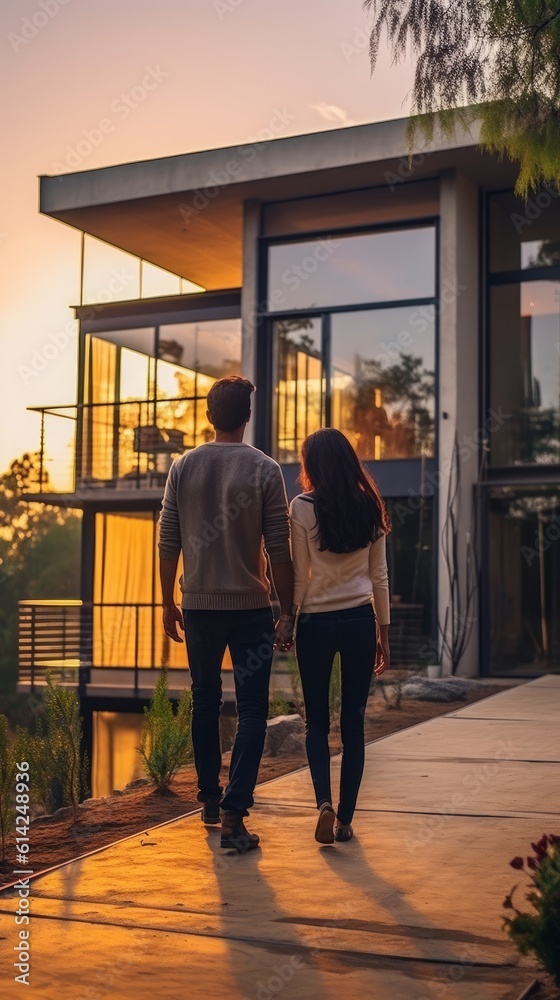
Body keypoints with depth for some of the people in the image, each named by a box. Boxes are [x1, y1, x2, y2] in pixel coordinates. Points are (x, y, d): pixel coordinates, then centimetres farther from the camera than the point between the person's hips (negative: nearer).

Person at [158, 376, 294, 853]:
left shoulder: (184, 467, 1)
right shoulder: (264, 469, -7)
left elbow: (168, 542, 4)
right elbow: (279, 550, -8)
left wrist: (169, 603, 14)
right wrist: (287, 612, 0)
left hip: (199, 606, 3)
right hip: (251, 607, -3)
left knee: (205, 702, 18)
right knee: (252, 709, 2)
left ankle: (210, 800, 29)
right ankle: (233, 813, -7)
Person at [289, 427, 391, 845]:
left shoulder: (302, 508, -6)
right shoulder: (370, 507, 3)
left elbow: (300, 576, -5)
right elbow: (379, 575, 6)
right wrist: (383, 630, 13)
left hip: (316, 622, -2)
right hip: (360, 621, 2)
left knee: (317, 720, 11)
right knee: (354, 723, 8)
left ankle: (325, 802, -7)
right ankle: (345, 819, 12)